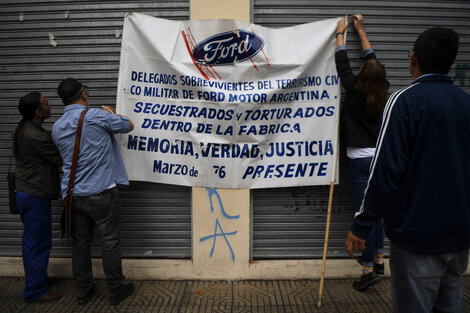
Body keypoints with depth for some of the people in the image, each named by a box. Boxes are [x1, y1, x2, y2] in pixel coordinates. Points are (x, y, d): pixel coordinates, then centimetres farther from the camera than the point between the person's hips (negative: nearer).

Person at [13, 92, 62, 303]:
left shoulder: (23, 129, 7)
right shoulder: (36, 137, -24)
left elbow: (49, 143, 9)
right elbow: (61, 159, -16)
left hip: (25, 192, 10)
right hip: (35, 196, -10)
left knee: (32, 239, 21)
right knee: (39, 242, 2)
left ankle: (36, 278, 36)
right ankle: (35, 291, 15)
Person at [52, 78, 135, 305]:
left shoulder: (57, 128, 6)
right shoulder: (97, 116, -13)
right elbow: (129, 126, 0)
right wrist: (111, 113, 19)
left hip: (73, 196, 6)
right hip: (101, 194, -5)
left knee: (80, 243, 16)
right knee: (110, 243, 7)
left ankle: (83, 291, 29)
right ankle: (116, 291, 20)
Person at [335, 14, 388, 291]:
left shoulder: (356, 92, -12)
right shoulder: (382, 95, 3)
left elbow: (342, 64, 1)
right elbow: (372, 59, 17)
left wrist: (341, 33, 15)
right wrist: (361, 30, 29)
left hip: (361, 160, -6)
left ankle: (369, 269, 2)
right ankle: (378, 259, 29)